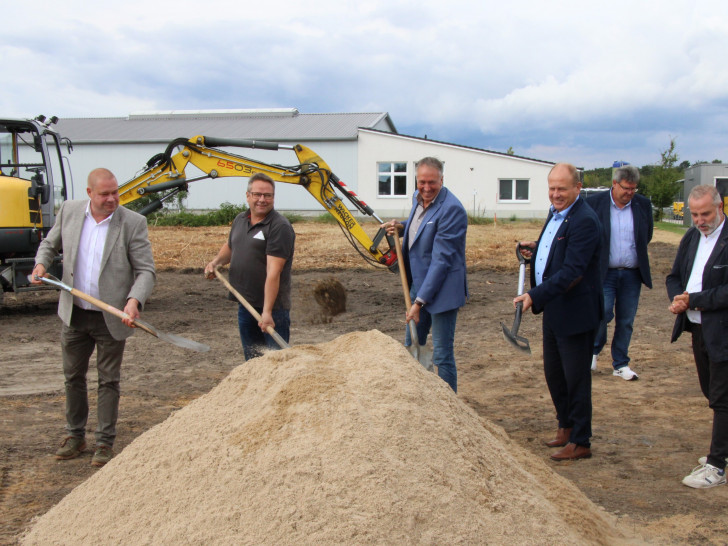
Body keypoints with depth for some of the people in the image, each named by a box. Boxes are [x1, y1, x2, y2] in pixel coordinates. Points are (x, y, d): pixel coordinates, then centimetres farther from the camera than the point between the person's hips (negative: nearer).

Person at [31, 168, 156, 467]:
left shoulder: (133, 222, -12)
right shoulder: (69, 211, -1)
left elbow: (146, 270, -12)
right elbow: (50, 243, 15)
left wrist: (134, 301, -29)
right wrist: (41, 263, -6)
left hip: (111, 318, -3)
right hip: (73, 313, 4)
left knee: (109, 380, 7)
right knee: (73, 376, 15)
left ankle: (105, 442, 20)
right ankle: (75, 436, 32)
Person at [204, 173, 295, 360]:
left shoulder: (279, 226, -15)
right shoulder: (240, 220, 10)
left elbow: (273, 272, -22)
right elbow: (229, 246, 30)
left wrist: (267, 311, -27)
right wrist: (216, 261, 9)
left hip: (272, 306, -7)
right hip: (245, 304, 8)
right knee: (252, 359, 17)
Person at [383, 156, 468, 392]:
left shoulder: (451, 209, -21)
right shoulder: (418, 198, 5)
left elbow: (441, 259, -23)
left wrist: (420, 301, -23)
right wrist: (401, 227, 3)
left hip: (441, 290, -9)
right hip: (418, 285, 9)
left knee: (442, 355, -1)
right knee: (411, 347, 19)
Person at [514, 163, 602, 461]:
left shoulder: (584, 220, -21)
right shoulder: (556, 213, 10)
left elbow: (572, 271, -27)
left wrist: (535, 295, -31)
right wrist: (535, 249, 7)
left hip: (576, 313, -9)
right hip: (554, 310, 9)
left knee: (576, 378, 2)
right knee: (553, 373, 19)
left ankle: (580, 442, 16)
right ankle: (566, 426, 37)